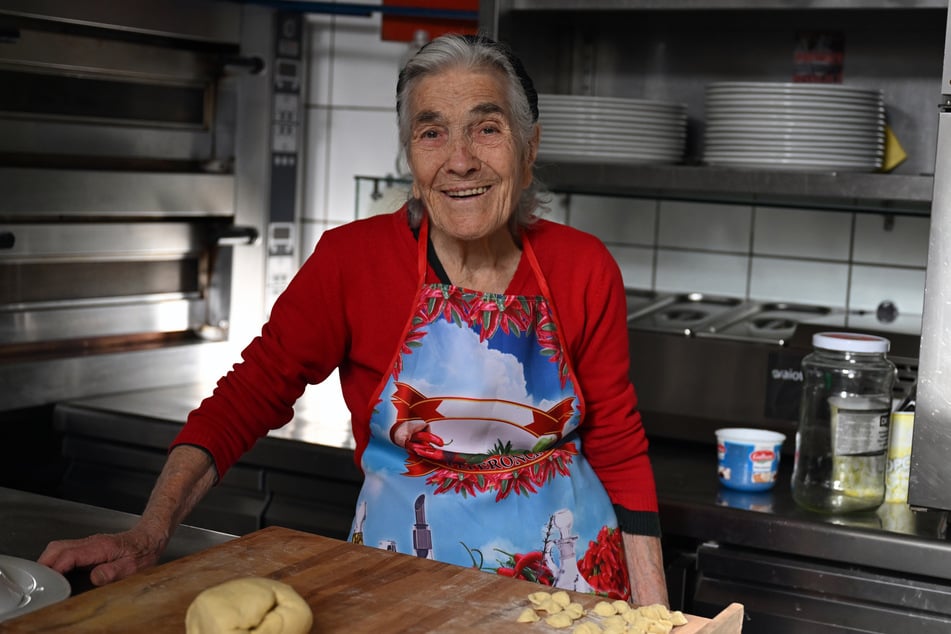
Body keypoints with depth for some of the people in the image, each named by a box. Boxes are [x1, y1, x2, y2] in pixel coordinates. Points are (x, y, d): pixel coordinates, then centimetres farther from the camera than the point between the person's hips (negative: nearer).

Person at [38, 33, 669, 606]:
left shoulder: (584, 268, -7)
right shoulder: (352, 259, -11)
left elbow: (618, 443, -1)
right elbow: (250, 394, -8)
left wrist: (655, 612, -5)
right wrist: (150, 534, -20)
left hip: (567, 577, 2)